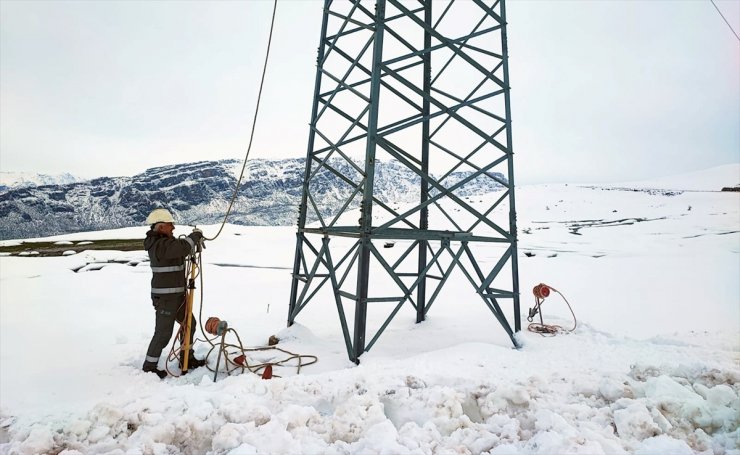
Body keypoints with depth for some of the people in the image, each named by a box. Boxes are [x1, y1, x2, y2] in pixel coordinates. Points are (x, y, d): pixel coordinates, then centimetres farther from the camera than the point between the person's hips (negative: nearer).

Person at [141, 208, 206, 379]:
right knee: (163, 333, 0)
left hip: (176, 294, 10)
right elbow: (184, 247, -32)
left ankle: (187, 359, 32)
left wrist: (195, 240, 0)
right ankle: (149, 367, 16)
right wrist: (196, 235, -14)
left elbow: (180, 247, 19)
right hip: (165, 297, -10)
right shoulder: (160, 245, -22)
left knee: (189, 323, 18)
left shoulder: (164, 241, 10)